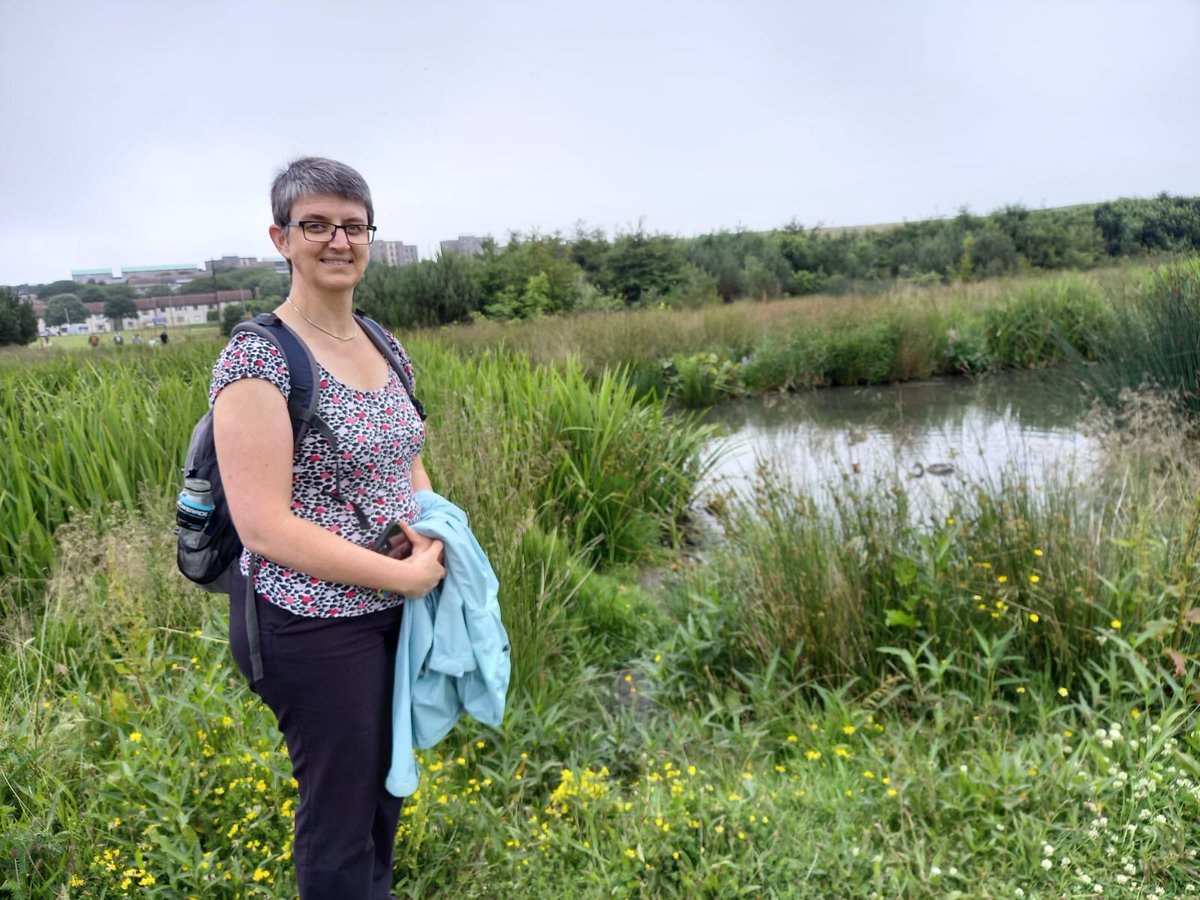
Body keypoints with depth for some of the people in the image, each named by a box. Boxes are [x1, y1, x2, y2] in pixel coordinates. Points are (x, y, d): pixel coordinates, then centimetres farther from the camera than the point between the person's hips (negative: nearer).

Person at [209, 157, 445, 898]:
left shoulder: (384, 347, 5)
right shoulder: (258, 359, -17)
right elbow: (264, 527, -22)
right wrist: (406, 574, -19)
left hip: (397, 608, 7)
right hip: (315, 621, -7)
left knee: (387, 785, 23)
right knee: (340, 810, 11)